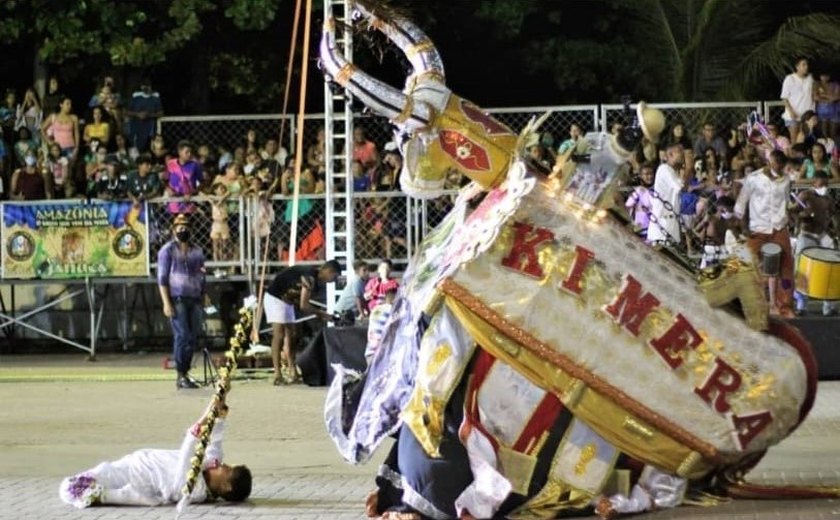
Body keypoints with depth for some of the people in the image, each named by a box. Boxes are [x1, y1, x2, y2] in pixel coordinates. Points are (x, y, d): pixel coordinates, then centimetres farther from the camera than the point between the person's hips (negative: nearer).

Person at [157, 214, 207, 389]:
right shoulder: (168, 250, 1)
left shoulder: (197, 251, 17)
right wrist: (166, 303, -12)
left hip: (194, 300, 5)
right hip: (177, 298, -5)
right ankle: (181, 376, -9)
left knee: (193, 337, 1)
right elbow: (162, 278, -4)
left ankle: (186, 373, 10)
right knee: (182, 335, -12)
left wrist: (203, 300, 14)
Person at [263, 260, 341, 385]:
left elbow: (303, 302, 6)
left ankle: (293, 373, 9)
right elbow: (303, 305, -25)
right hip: (275, 298, -10)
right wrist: (322, 314, -15)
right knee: (278, 336, -14)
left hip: (286, 300, 10)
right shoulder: (309, 277, -25)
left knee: (289, 336, 8)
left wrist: (320, 314, -3)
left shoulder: (317, 281, 5)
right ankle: (278, 375, -17)